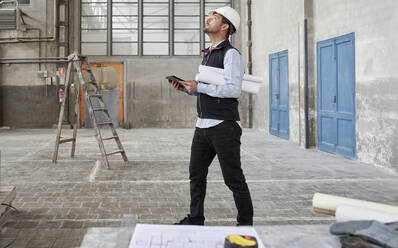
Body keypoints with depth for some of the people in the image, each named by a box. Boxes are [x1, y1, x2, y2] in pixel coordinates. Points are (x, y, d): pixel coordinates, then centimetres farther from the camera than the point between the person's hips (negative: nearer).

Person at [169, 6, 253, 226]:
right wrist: (184, 87, 8)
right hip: (203, 125, 9)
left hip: (224, 126, -9)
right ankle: (195, 220, 23)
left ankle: (245, 223, 13)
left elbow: (233, 90, -21)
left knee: (233, 179, 0)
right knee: (196, 174, 12)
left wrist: (199, 87, -17)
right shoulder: (208, 54, 18)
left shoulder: (231, 54, -10)